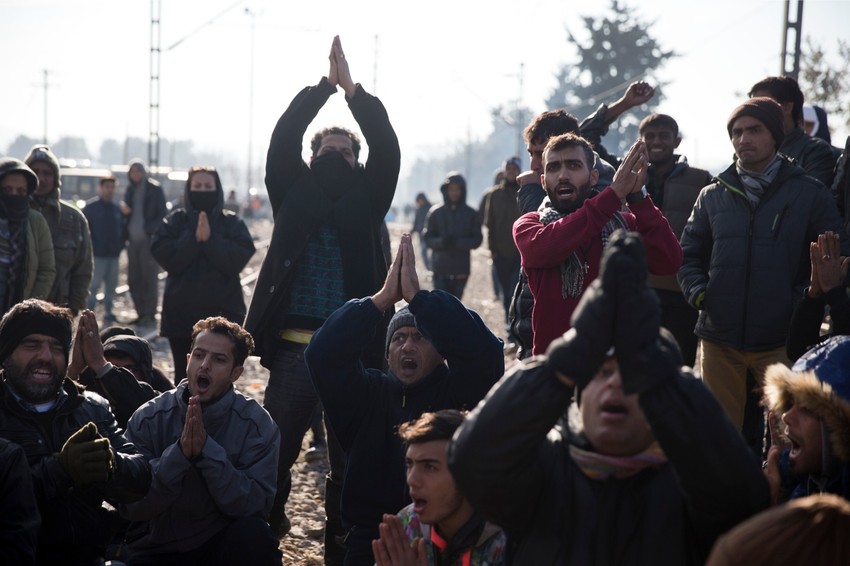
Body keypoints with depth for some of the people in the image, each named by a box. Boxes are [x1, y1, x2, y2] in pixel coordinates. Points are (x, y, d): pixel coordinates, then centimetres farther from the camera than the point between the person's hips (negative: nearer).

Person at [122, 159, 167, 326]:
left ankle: (150, 315, 0)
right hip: (133, 240, 6)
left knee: (149, 278, -4)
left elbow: (162, 215, -4)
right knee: (133, 279, 6)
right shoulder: (130, 190, 15)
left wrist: (149, 230, -17)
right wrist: (124, 211, -2)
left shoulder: (154, 189, -3)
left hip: (149, 240, -6)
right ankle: (141, 314, 15)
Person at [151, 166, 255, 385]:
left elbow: (238, 259, -11)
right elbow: (163, 255, -8)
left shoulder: (232, 223, 3)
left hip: (222, 312, -1)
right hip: (181, 313, 1)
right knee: (184, 377, 8)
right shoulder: (175, 221, 5)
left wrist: (210, 239, -17)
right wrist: (194, 238, -16)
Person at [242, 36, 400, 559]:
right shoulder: (295, 192, 12)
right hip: (295, 349, 0)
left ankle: (342, 548, 17)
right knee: (275, 455, 3)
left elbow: (387, 149, -1)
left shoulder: (366, 198, 11)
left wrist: (353, 89, -7)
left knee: (349, 461, 6)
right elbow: (282, 141, 0)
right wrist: (324, 86, -4)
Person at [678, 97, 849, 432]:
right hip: (719, 338, 2)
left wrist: (804, 302, -11)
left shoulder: (809, 194, 4)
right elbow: (690, 256, 14)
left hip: (781, 339, -2)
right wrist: (698, 292, -5)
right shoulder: (713, 196, 12)